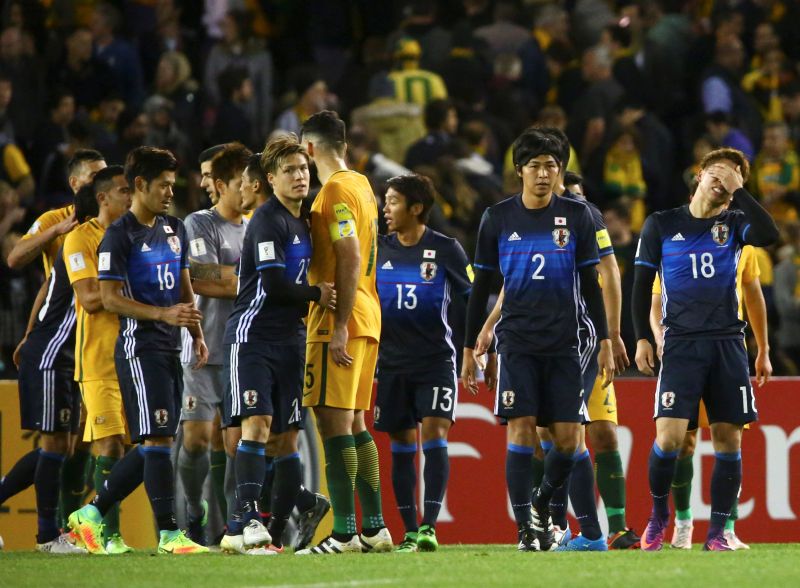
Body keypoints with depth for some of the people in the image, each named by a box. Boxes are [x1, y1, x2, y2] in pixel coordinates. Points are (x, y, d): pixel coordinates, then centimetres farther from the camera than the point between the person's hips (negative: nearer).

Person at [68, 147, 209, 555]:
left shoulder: (174, 230, 16)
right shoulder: (119, 235, -8)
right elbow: (109, 298, -13)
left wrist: (197, 334, 12)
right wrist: (163, 314, -22)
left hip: (169, 349, 8)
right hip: (139, 347, -8)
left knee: (153, 445, 9)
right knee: (157, 438, -12)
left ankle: (91, 514, 19)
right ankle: (168, 533, -12)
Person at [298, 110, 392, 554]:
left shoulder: (336, 190, -11)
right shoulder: (361, 185, 17)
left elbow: (350, 258, -19)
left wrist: (340, 326, -21)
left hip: (339, 321, -10)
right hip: (367, 320, 10)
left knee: (334, 420, -11)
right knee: (354, 424, 13)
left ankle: (344, 534, -15)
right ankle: (374, 529, 13)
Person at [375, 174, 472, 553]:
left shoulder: (445, 249, -4)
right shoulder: (378, 248, 5)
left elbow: (472, 298, 3)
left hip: (436, 360, -3)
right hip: (393, 361, 3)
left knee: (434, 432, -16)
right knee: (402, 443, 5)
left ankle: (429, 527, -18)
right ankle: (409, 531, 10)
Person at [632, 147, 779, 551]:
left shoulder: (733, 225, 8)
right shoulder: (662, 225, 5)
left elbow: (769, 235, -14)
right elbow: (642, 284, 8)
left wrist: (737, 189, -12)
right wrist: (642, 338, 0)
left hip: (727, 343, 2)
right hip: (681, 343, -2)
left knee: (728, 439, -1)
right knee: (669, 437, -14)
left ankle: (717, 531, 7)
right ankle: (659, 514, 10)